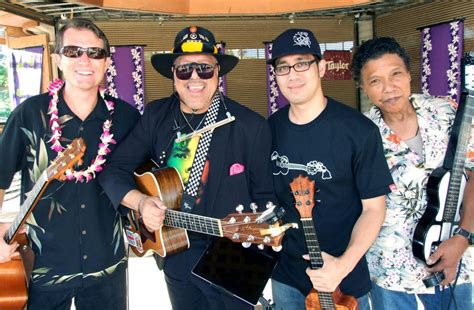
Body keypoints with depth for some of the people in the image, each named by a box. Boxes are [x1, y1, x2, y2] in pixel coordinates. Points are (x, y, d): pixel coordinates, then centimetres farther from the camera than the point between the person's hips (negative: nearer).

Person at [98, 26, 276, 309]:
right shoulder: (155, 116, -3)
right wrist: (141, 201, -21)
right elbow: (114, 172, -4)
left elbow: (264, 198, -7)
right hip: (174, 254, 4)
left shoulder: (251, 126, -13)